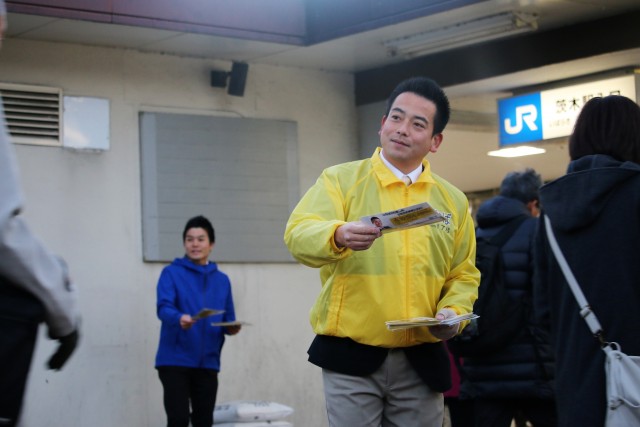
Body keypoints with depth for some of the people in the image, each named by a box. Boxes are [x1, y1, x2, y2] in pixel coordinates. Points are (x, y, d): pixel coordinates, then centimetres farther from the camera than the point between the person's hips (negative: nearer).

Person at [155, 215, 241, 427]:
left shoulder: (222, 280, 13)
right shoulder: (171, 273, 0)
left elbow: (228, 320, 14)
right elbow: (164, 308, -15)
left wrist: (232, 328, -10)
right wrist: (179, 318, -37)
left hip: (207, 362, 4)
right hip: (175, 360, -4)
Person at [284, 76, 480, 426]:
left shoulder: (452, 200, 9)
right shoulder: (341, 180, -1)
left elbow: (464, 275, 15)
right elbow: (299, 234, -16)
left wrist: (452, 313, -6)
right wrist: (339, 236, -37)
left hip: (421, 360, 3)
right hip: (351, 356, -3)